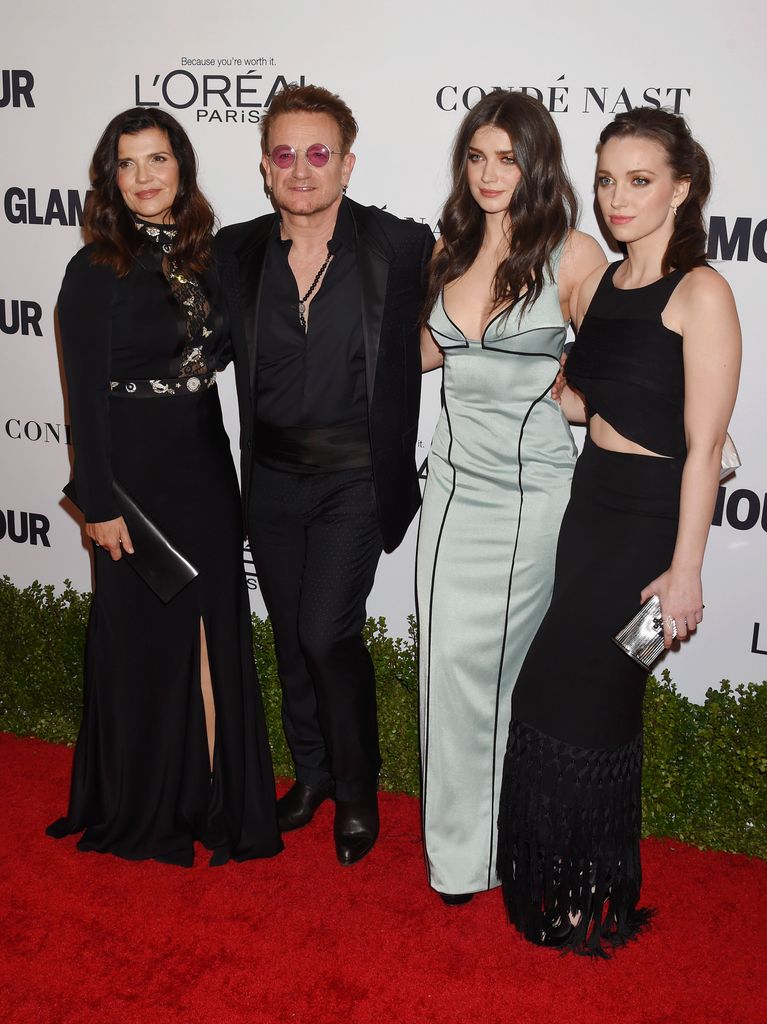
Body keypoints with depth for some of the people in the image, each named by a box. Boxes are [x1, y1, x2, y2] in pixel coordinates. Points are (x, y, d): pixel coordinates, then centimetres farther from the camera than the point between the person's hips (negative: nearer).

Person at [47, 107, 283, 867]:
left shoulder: (204, 257, 8)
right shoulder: (96, 271, -8)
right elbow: (85, 396, -10)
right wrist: (99, 504, -12)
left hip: (206, 469, 5)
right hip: (135, 472, -5)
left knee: (212, 635, 9)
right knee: (144, 639, 6)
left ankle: (211, 798, 25)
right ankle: (141, 811, 26)